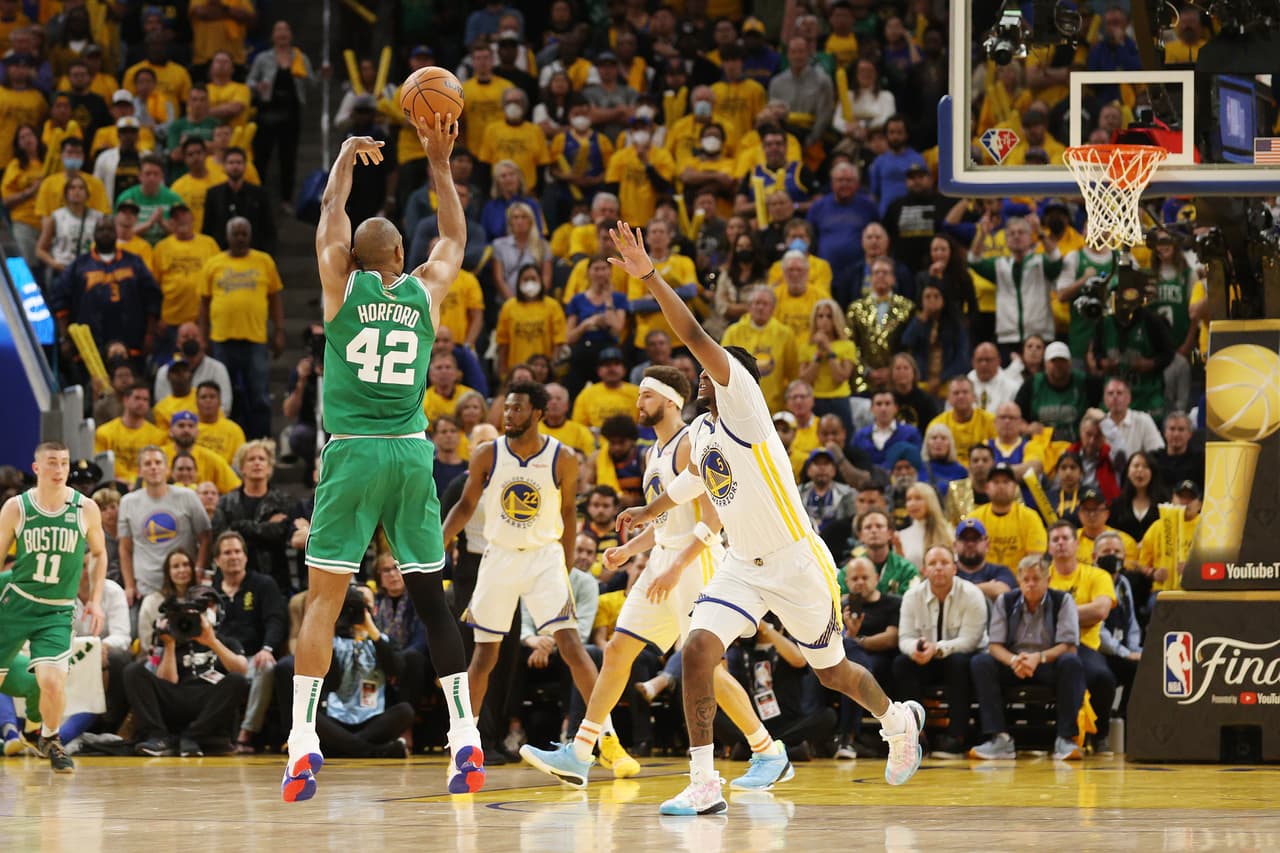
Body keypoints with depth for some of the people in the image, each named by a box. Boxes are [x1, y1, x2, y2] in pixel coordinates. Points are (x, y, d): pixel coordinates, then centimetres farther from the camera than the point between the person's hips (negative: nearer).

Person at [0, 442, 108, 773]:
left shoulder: (86, 509, -3)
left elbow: (98, 554, 12)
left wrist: (96, 600, 5)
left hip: (58, 611, -1)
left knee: (52, 679, -18)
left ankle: (50, 738, 11)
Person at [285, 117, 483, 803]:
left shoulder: (343, 284, 1)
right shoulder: (425, 293, 7)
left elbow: (331, 211, 18)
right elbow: (454, 236, 26)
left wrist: (349, 154, 32)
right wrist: (439, 163, 30)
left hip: (353, 452, -2)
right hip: (412, 453, 2)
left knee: (324, 596, -4)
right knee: (430, 597, 8)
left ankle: (303, 742, -15)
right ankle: (466, 741, 4)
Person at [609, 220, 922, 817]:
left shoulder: (744, 406, -15)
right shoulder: (702, 431, 9)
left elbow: (698, 338, -28)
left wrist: (650, 278, -33)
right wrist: (653, 510, 43)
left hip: (796, 565, -6)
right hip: (742, 565, 6)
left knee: (832, 671, 13)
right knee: (697, 650, -18)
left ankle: (898, 722, 46)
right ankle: (704, 785, -18)